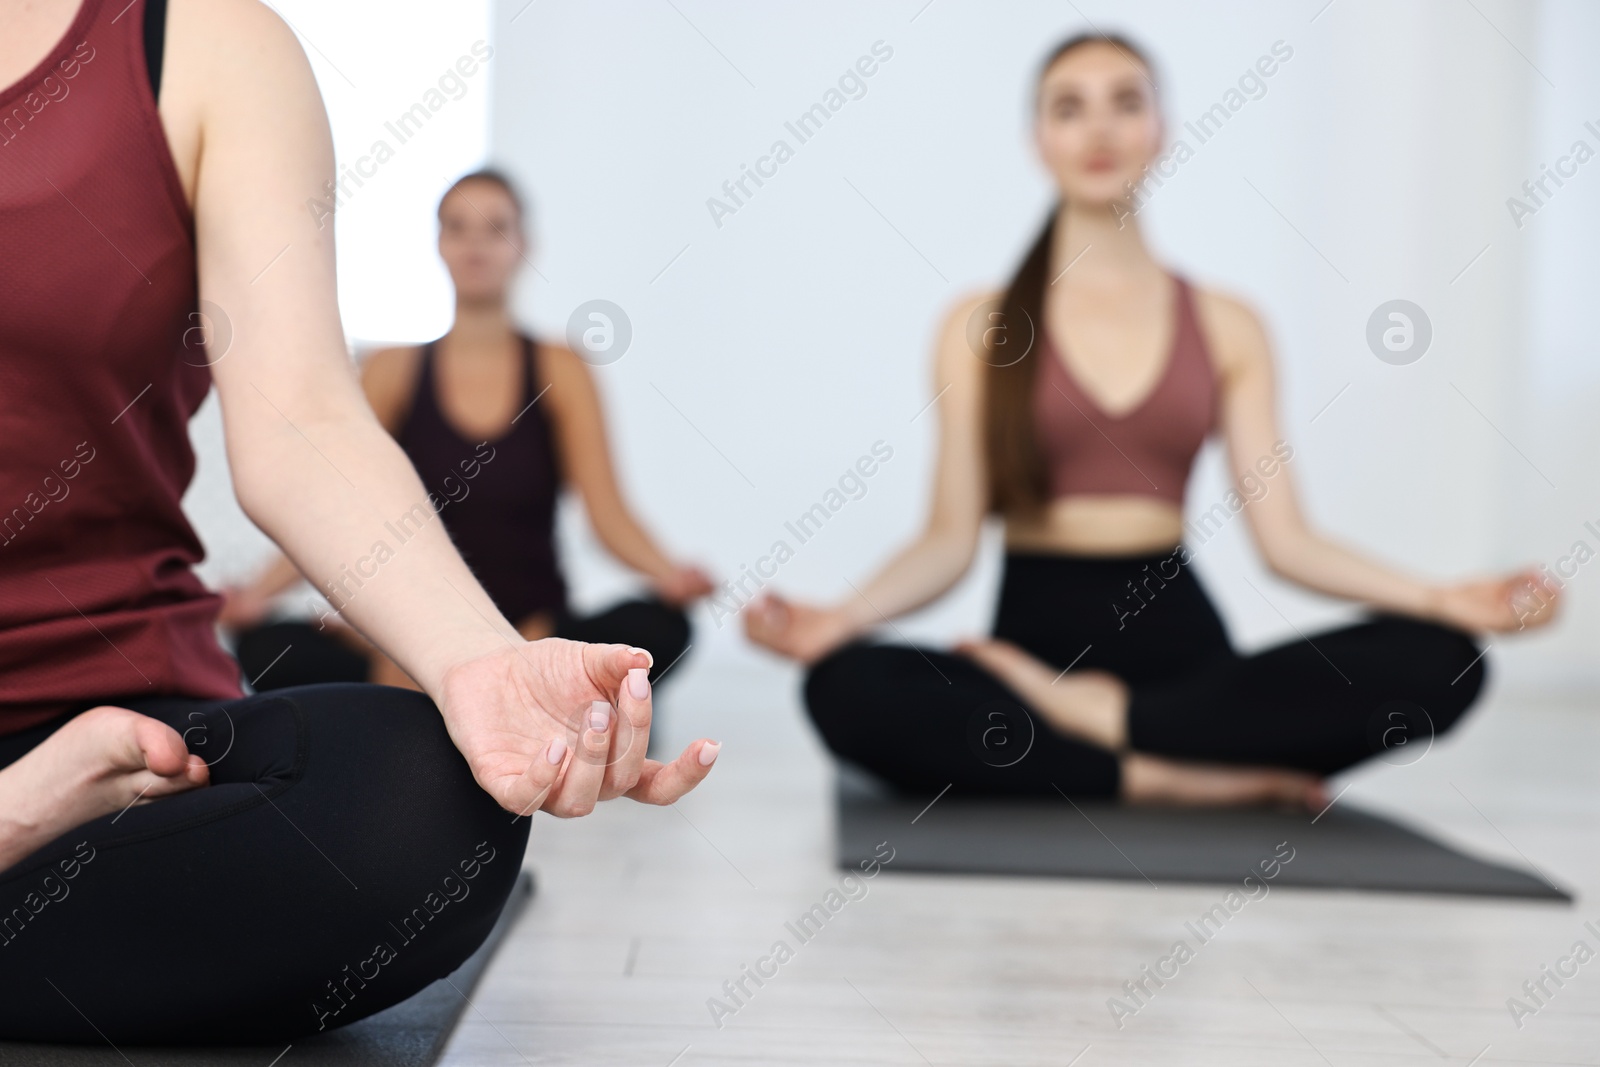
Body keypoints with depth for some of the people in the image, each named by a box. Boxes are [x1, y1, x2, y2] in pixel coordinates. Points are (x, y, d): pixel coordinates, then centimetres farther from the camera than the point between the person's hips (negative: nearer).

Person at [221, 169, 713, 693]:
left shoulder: (560, 371, 5)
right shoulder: (392, 371, 7)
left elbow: (608, 512, -5)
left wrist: (667, 573, -26)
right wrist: (257, 591, -18)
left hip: (538, 631, 1)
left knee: (660, 627, -32)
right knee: (264, 646, -28)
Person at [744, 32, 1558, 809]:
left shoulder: (1226, 327, 11)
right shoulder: (980, 326, 6)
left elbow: (1284, 537, 4)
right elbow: (950, 540, 0)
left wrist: (1443, 599, -9)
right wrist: (839, 617, -18)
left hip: (1175, 629, 2)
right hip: (1037, 627, -2)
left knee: (1441, 660, -24)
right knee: (846, 690, -34)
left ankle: (1092, 715, -17)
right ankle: (1181, 776, -23)